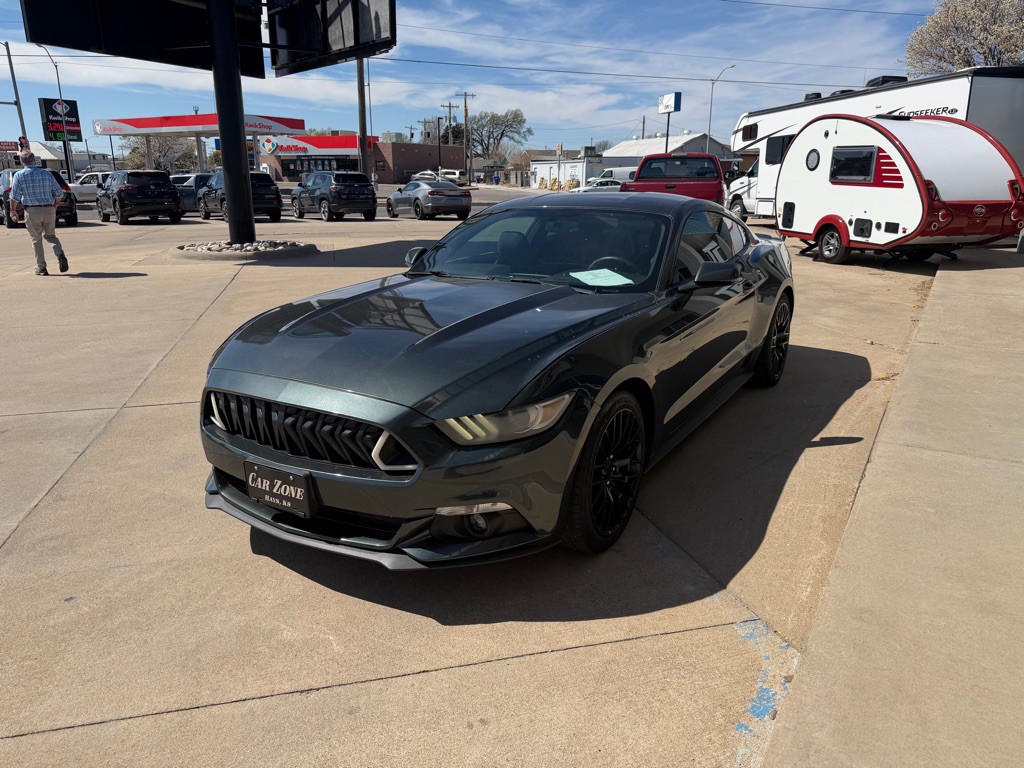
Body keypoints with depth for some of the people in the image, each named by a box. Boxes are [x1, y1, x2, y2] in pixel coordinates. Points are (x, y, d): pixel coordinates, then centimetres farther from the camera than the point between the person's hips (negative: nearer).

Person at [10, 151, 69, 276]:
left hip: (32, 211, -2)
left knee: (36, 240, 7)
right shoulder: (47, 173, 5)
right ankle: (60, 254, -9)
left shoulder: (19, 175, -2)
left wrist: (13, 211, 11)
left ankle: (41, 268, 8)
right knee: (50, 235, 19)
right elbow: (59, 193, 5)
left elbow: (15, 197, -4)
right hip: (49, 209, 2)